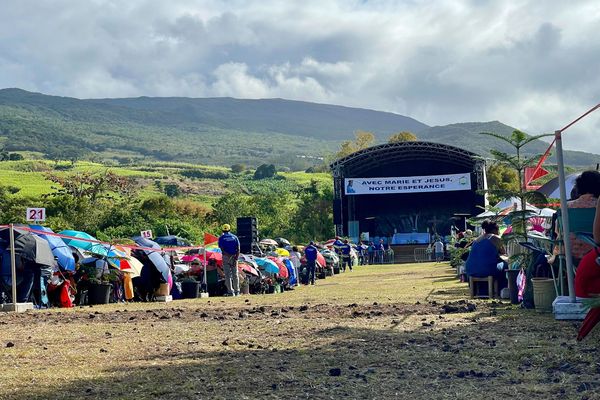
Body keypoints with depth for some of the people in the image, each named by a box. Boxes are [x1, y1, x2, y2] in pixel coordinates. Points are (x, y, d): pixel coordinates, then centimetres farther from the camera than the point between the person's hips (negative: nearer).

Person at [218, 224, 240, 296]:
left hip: (226, 257, -2)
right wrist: (235, 259, -8)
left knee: (227, 275, 1)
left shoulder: (221, 238, 1)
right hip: (234, 257, 2)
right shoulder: (234, 237, 7)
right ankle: (237, 291, 11)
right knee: (235, 274, 9)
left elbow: (222, 249, -11)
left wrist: (229, 257, -16)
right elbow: (238, 249, -3)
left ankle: (230, 291, -3)